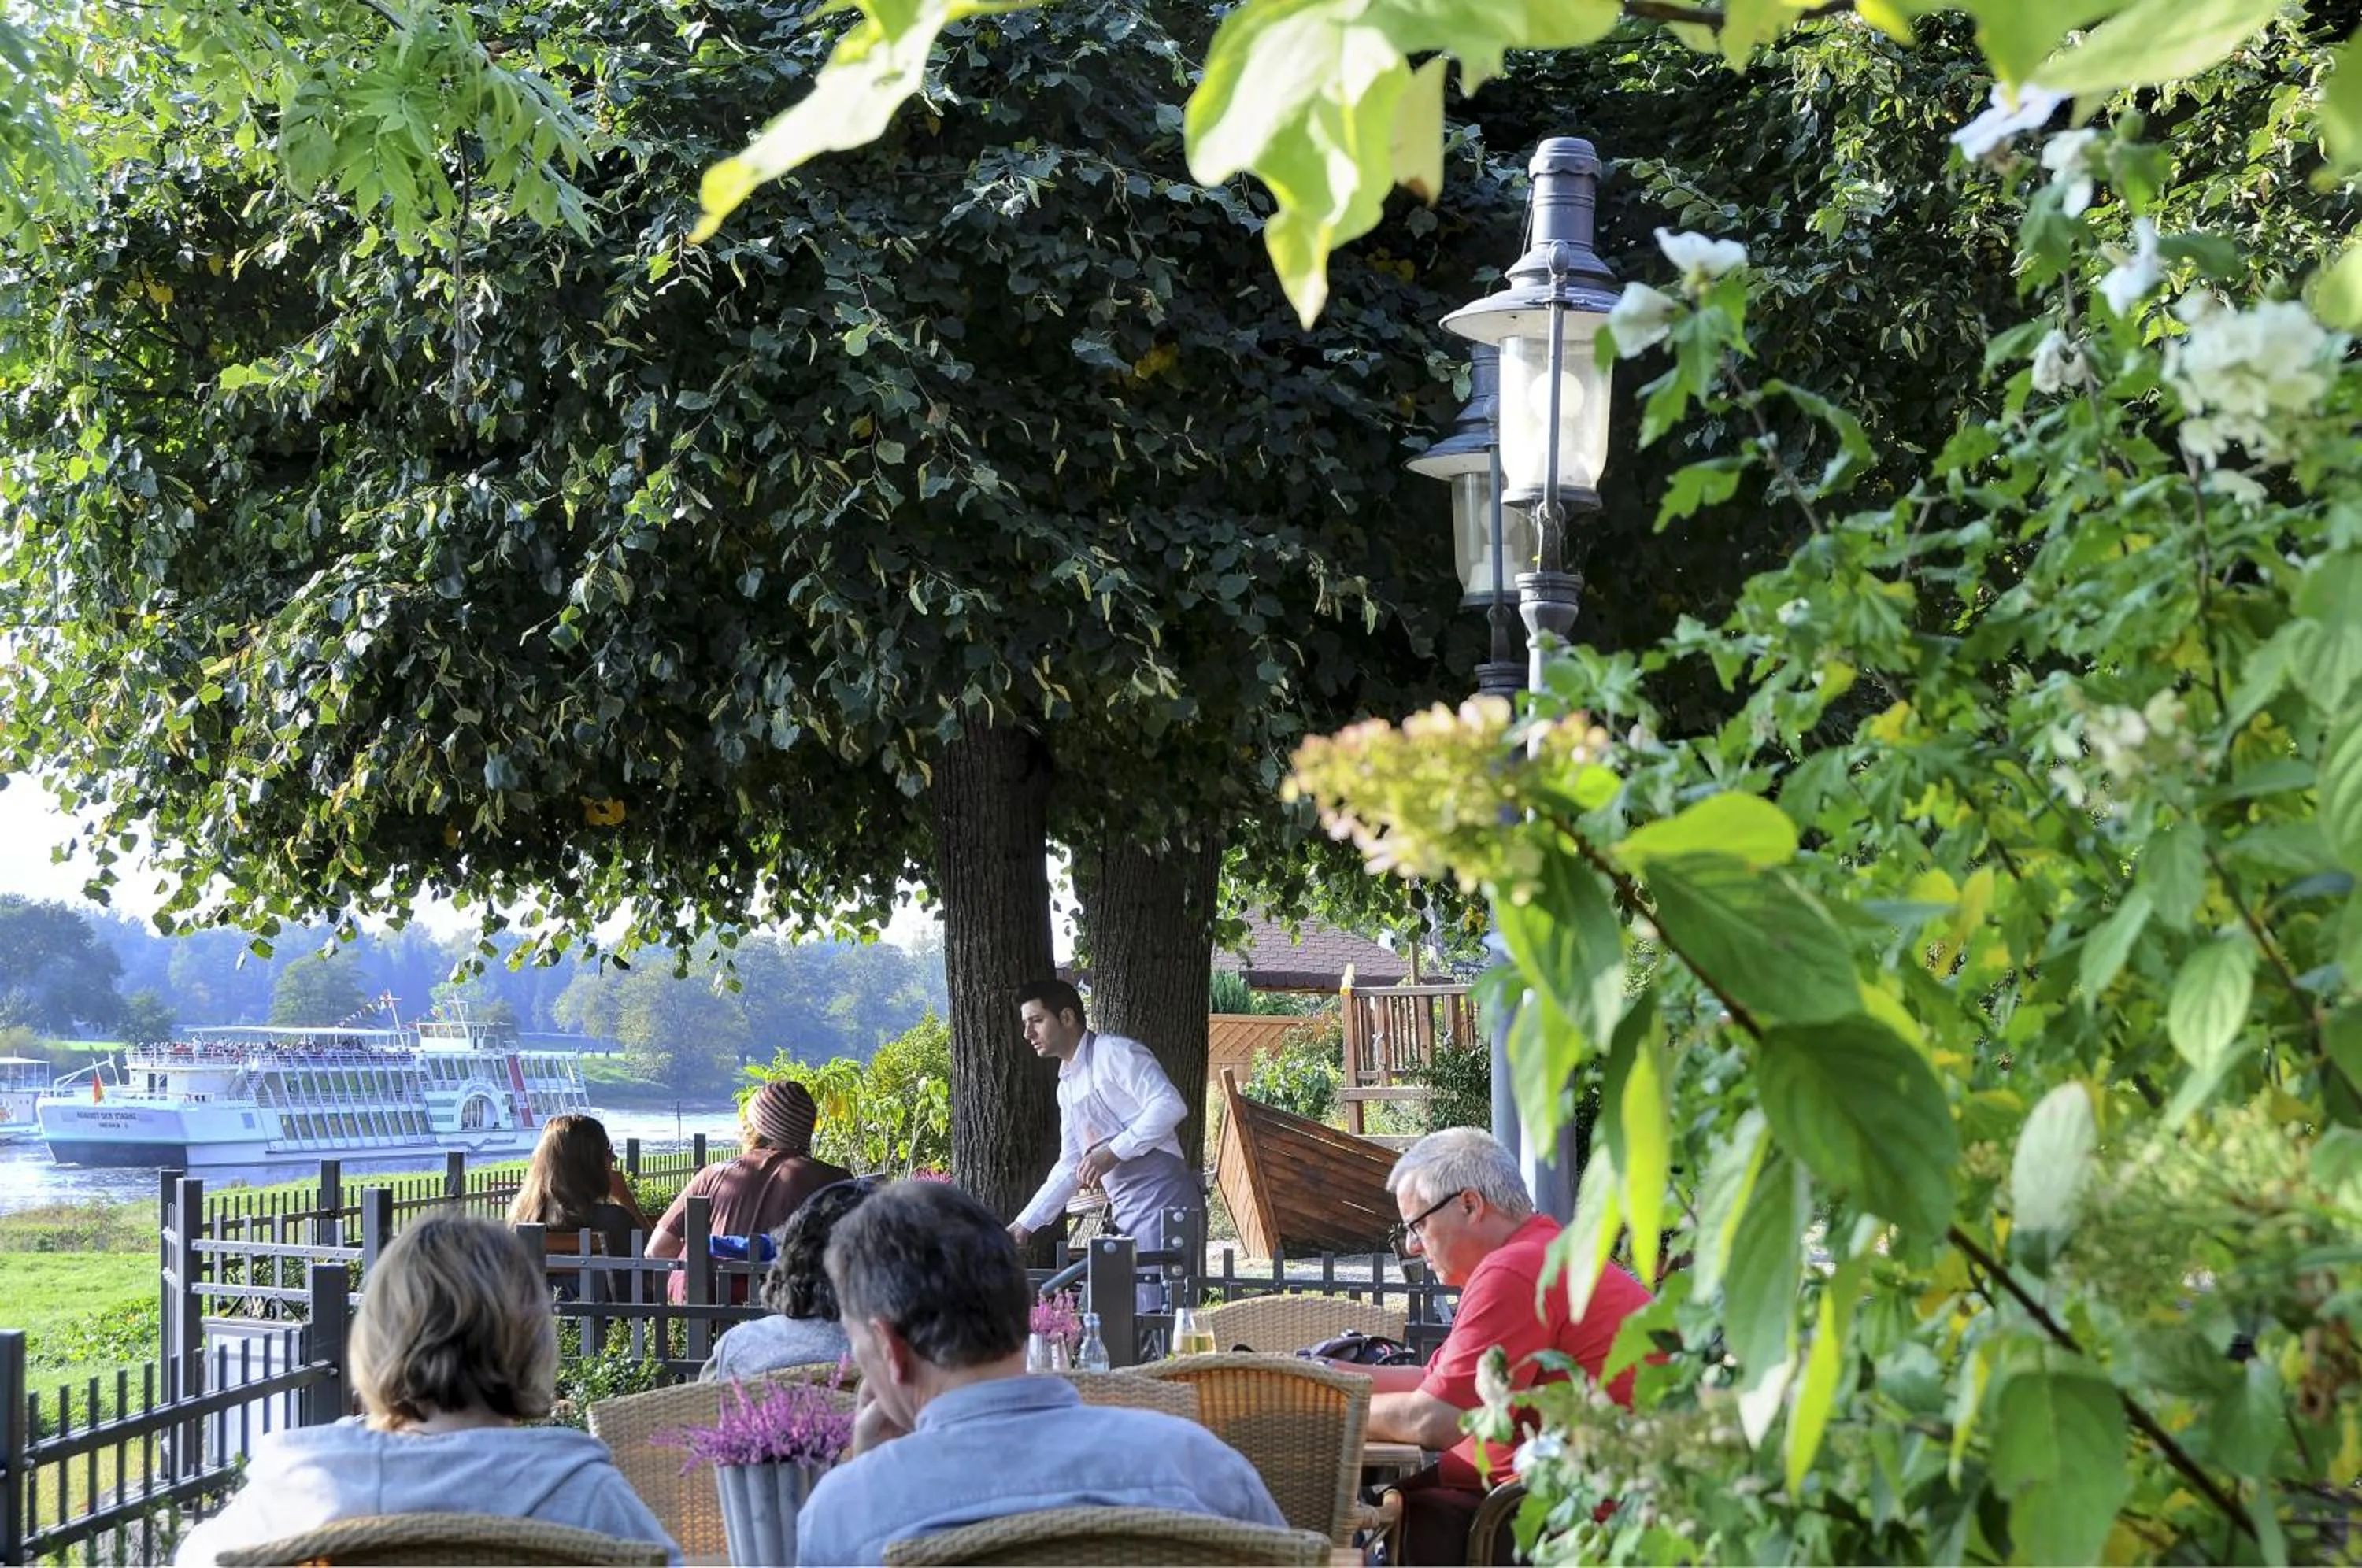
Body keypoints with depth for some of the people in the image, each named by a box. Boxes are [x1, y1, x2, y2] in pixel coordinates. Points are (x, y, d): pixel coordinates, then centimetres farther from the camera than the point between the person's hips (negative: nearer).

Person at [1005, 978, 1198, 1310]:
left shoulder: (1114, 1053, -4)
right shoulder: (1067, 1086, 23)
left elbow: (1169, 1105, -17)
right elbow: (1069, 1167, 29)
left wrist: (1113, 1152, -19)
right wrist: (1025, 1224, 25)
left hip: (1162, 1199, -9)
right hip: (1128, 1214, 9)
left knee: (1156, 1315, -17)